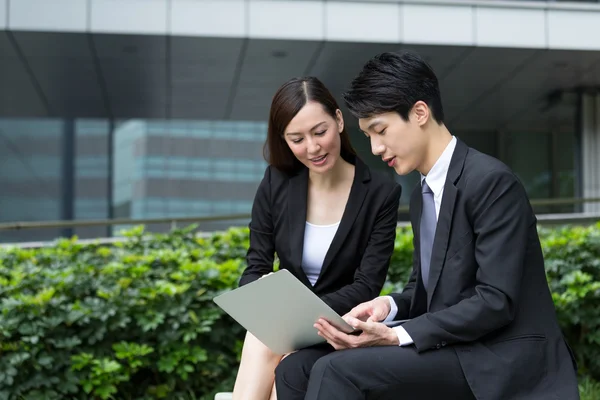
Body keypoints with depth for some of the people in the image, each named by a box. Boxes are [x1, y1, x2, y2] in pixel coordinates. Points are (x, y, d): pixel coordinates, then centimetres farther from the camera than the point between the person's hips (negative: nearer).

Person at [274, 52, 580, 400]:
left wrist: (397, 336, -22)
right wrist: (388, 306, -3)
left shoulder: (491, 181, -13)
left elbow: (496, 301, -19)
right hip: (452, 351, 9)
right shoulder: (422, 195, 15)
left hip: (503, 361, -8)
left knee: (338, 370, -26)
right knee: (297, 369, -4)